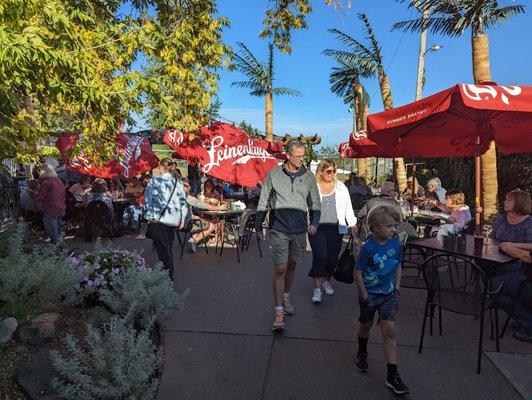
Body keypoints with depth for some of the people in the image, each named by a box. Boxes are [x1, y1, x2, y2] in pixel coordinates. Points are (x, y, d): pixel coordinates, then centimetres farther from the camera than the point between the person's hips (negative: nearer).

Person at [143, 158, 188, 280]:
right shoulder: (178, 183, 4)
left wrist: (148, 213, 13)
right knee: (168, 249, 15)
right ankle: (170, 275, 22)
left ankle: (168, 276, 1)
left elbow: (147, 201, -4)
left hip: (158, 220, -4)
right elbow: (183, 202, 6)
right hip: (173, 220, 4)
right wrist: (182, 218, 14)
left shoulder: (154, 182, -7)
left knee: (163, 249, 2)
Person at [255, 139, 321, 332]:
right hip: (279, 229, -2)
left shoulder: (309, 177, 3)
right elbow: (263, 202, 4)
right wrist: (258, 226, 6)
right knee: (280, 269, -6)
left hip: (300, 230, 3)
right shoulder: (274, 174, -2)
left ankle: (286, 298, 39)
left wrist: (314, 223, -9)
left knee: (291, 266, 16)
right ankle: (278, 312, 0)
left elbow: (315, 204, 7)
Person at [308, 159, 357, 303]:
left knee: (332, 258, 9)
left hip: (336, 229, 3)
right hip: (317, 228, -3)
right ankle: (317, 288, -2)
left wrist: (352, 224, 13)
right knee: (320, 257, -9)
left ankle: (326, 281, 32)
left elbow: (348, 207, 15)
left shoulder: (341, 187, 10)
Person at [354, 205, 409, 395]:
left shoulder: (395, 243, -6)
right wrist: (364, 296, -14)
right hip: (370, 294, -2)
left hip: (389, 294, 3)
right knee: (366, 325, 18)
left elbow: (398, 266, 8)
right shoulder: (368, 248, -21)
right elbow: (358, 273, -16)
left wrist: (397, 288, 2)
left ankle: (393, 376, 3)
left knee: (389, 331, -3)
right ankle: (362, 354, 47)